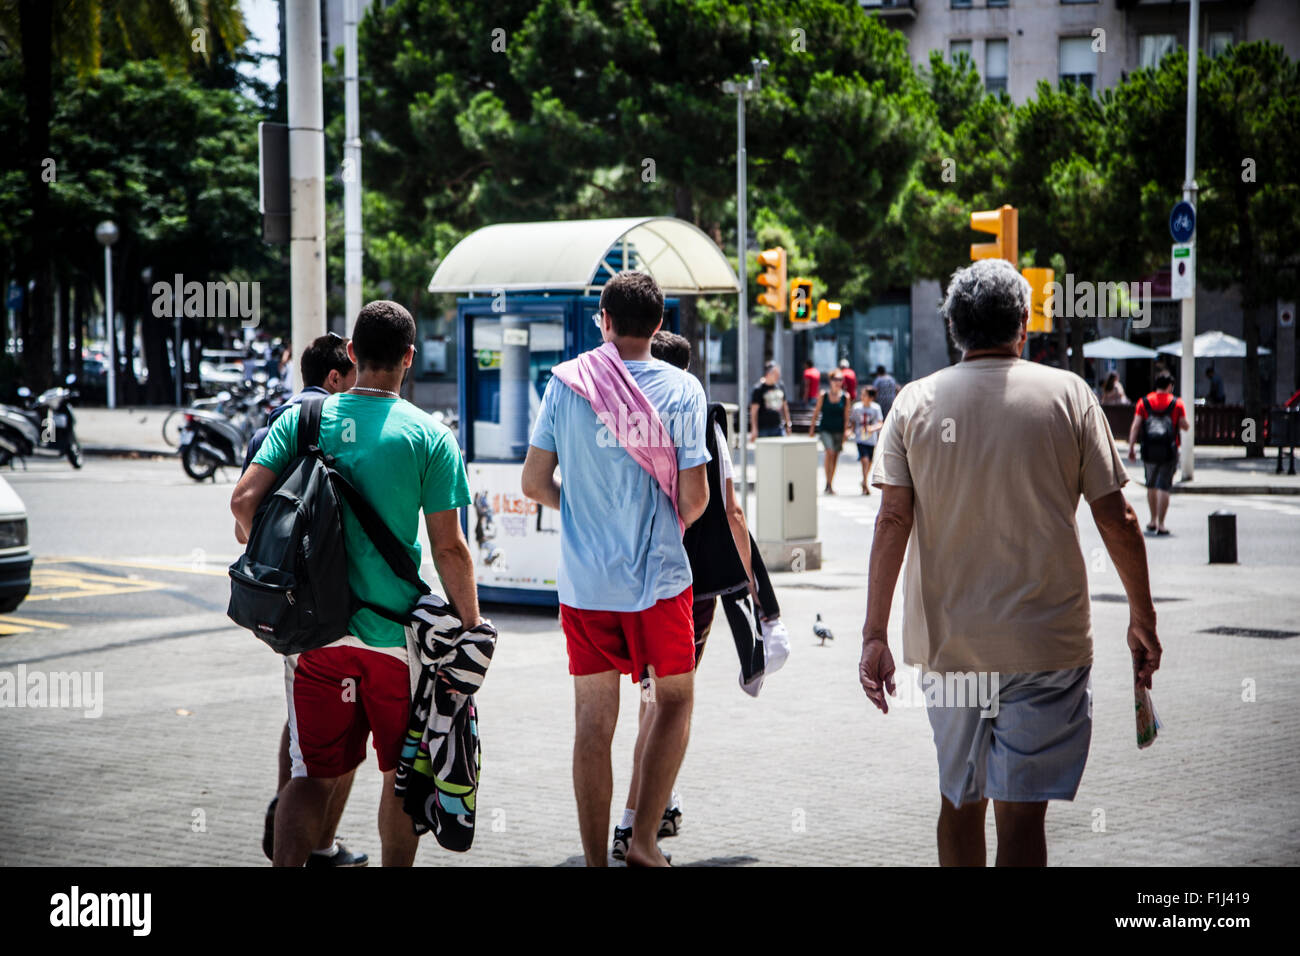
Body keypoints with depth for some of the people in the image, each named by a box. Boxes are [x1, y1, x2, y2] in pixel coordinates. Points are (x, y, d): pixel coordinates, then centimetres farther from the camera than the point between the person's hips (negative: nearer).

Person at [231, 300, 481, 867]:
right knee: (402, 772, 15)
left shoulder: (301, 420, 2)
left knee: (313, 771, 9)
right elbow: (449, 549, -8)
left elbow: (244, 501, -6)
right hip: (395, 633, -2)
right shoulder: (429, 437, -6)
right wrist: (471, 626, 0)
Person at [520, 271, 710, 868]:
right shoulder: (680, 389, -6)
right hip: (661, 574, -1)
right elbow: (694, 497, -7)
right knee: (674, 701, 17)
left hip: (584, 581, 1)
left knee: (594, 722, 7)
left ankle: (595, 859, 10)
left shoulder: (566, 382, -2)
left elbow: (534, 484, 0)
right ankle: (644, 840, 7)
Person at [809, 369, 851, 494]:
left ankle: (830, 485, 20)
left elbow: (846, 417, 2)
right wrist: (812, 428, 6)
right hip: (825, 429, -2)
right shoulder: (823, 396, -1)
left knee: (835, 456, 7)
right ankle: (828, 482, -17)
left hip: (839, 431, 2)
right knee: (830, 452, -22)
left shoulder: (845, 397, 1)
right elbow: (816, 412, 6)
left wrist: (846, 432, -3)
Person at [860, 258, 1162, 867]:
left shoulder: (915, 402, 2)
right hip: (1045, 643, -2)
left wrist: (875, 635, -2)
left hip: (945, 639, 3)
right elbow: (1116, 521, -2)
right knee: (1021, 813, -2)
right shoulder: (1067, 395, -2)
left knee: (959, 800, 18)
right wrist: (1142, 617, 9)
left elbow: (892, 522, -4)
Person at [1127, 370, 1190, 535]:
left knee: (1151, 485, 18)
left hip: (1149, 450, 2)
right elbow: (1185, 426, 1)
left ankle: (1153, 521, 27)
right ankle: (1161, 524, -5)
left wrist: (1131, 447, -2)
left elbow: (1135, 426, -3)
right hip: (1169, 451, -2)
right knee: (1164, 487, -1)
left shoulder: (1143, 402, 3)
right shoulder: (1177, 404, 0)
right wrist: (1184, 422, 23)